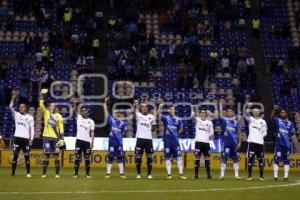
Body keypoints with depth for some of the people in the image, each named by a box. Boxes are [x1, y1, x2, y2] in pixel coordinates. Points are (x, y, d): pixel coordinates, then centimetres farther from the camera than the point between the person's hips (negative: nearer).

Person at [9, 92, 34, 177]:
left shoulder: (30, 117, 6)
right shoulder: (16, 114, 7)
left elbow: (32, 129, 4)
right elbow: (11, 107, -9)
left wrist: (31, 139, -6)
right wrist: (13, 99, -25)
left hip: (26, 139, 0)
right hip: (17, 138, 0)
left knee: (27, 156, 2)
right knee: (15, 155, 0)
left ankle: (28, 173, 9)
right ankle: (13, 173, 3)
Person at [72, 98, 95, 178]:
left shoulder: (91, 121, 7)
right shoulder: (79, 117, 7)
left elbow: (92, 132, 4)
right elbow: (74, 111, -7)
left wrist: (92, 142, -4)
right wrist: (75, 103, -24)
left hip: (87, 141, 1)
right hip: (79, 140, 0)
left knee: (87, 158, 4)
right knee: (77, 157, 1)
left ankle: (87, 174, 10)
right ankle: (76, 173, 5)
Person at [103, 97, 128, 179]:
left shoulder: (122, 123, 5)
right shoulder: (111, 120, 3)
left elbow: (125, 132, 10)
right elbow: (106, 111, -1)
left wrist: (120, 134, 0)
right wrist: (105, 102, -5)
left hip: (119, 142, 1)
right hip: (111, 142, -1)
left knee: (120, 157, 5)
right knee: (110, 157, 3)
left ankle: (121, 173, 10)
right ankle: (108, 173, 9)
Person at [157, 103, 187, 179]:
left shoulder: (178, 120, 5)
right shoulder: (165, 118, -1)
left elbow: (181, 129, 21)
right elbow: (158, 115, -21)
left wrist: (176, 133, 11)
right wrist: (160, 107, -36)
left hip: (175, 140, 1)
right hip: (167, 141, -1)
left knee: (179, 157, -4)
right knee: (168, 158, 3)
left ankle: (181, 174, 0)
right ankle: (169, 174, 8)